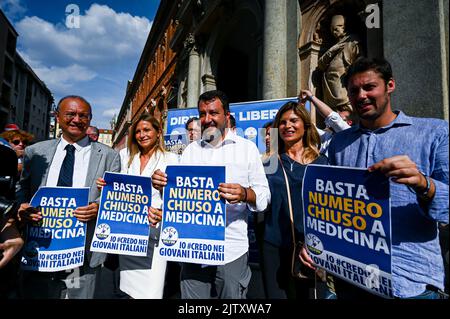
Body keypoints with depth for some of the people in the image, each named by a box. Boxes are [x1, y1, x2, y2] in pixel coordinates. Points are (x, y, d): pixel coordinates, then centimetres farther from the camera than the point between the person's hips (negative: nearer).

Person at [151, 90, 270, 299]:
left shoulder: (247, 148, 0)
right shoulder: (191, 150, 10)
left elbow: (264, 196, -2)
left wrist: (244, 194, -23)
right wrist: (164, 186, -10)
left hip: (232, 251, -2)